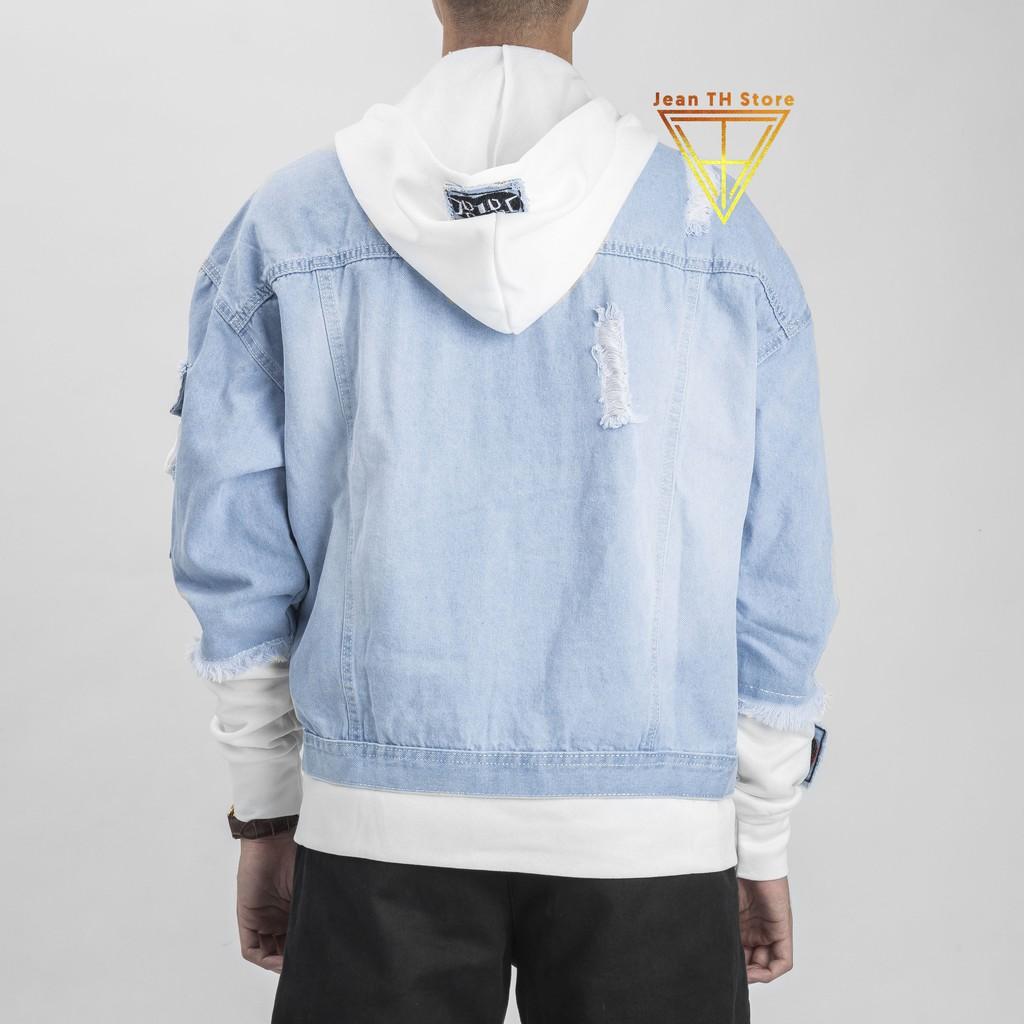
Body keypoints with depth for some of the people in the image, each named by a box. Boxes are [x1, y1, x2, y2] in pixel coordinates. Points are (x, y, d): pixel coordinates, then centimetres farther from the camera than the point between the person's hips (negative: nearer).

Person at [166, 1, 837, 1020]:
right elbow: (778, 592, 0)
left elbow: (231, 563, 2)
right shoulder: (727, 237, -1)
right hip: (656, 830, 0)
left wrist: (265, 818, 12)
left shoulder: (280, 225, 1)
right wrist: (762, 847, 11)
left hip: (380, 823, 1)